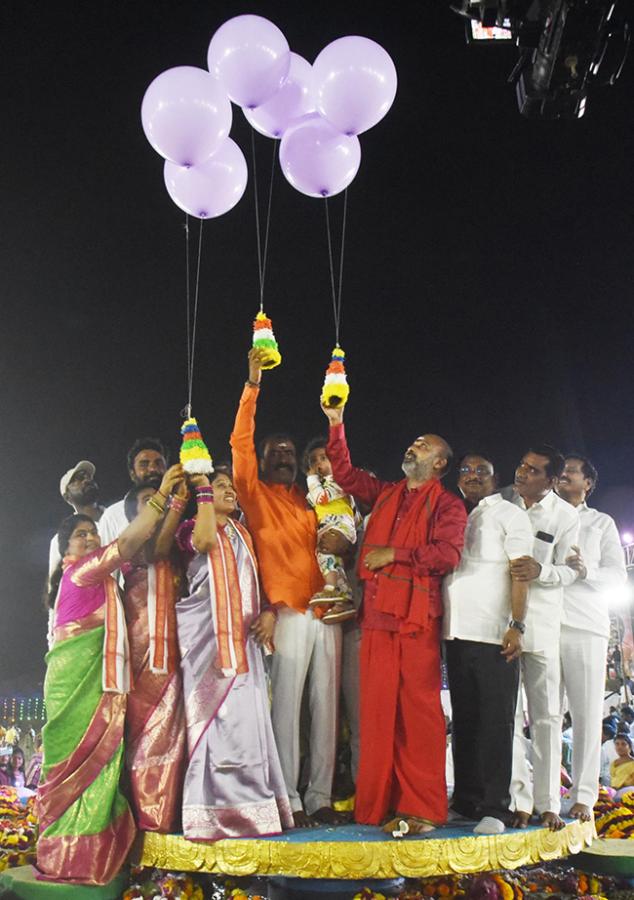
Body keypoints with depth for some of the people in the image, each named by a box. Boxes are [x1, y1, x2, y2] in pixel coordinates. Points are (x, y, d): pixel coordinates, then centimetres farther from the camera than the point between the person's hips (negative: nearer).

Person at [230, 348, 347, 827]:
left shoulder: (308, 503, 22)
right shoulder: (256, 495, 6)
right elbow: (240, 444, -7)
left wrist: (339, 543, 9)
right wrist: (253, 386, -12)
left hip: (325, 612, 6)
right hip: (290, 613, -5)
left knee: (326, 707, 5)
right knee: (287, 706, -6)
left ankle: (320, 797, 13)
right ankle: (289, 800, 2)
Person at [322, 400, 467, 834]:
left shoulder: (447, 504, 5)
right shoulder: (385, 493, 23)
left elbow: (448, 553, -10)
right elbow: (345, 473, 28)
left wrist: (395, 553, -9)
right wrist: (337, 425, 21)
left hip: (417, 615, -5)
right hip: (377, 612, 5)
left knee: (419, 708, -7)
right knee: (378, 708, 3)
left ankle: (422, 809, -3)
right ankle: (377, 804, 8)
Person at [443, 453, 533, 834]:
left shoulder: (510, 514, 4)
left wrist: (517, 625, -15)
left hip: (495, 634, -6)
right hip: (457, 633, 6)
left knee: (496, 722, -4)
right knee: (463, 720, 9)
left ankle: (495, 809, -1)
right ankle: (466, 800, 17)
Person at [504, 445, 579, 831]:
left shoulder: (566, 516, -2)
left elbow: (569, 571, -1)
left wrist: (541, 571, -21)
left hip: (542, 621, -1)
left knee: (547, 714, 3)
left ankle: (548, 803, 12)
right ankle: (518, 799, 12)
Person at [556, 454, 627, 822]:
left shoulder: (602, 523, 17)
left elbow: (618, 573, 5)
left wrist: (587, 571, -14)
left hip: (586, 626, -1)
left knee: (587, 713, -2)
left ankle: (583, 797, 3)